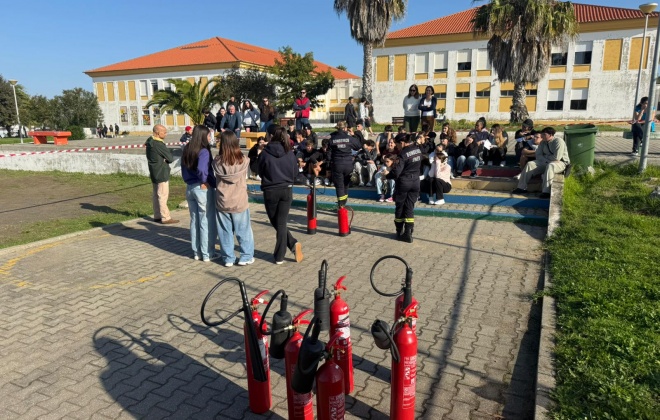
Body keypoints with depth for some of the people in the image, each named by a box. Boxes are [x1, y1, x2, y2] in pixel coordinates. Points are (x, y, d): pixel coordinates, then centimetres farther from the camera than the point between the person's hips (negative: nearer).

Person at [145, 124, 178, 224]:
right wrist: (167, 159, 2)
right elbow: (170, 158, -18)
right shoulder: (158, 144, -21)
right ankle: (165, 218, -1)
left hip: (154, 173, 10)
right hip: (161, 173, -10)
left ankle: (157, 216, 23)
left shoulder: (150, 142, 9)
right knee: (163, 195, -5)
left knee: (155, 195, 14)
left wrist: (163, 160, -4)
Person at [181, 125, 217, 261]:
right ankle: (207, 254, 10)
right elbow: (201, 169, -30)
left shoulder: (186, 150, 8)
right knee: (207, 222, 3)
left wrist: (189, 181, 10)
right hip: (203, 189, -8)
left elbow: (184, 170, 11)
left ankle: (196, 252, 23)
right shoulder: (204, 151, -16)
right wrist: (204, 182, -15)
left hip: (189, 188, 8)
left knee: (194, 221, 15)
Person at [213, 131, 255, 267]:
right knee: (243, 230, 13)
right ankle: (246, 257, 20)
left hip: (222, 201, 1)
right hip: (239, 201, -1)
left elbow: (215, 177, 4)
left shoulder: (217, 161, -9)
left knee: (225, 231, 12)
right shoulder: (243, 161, -11)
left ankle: (228, 258, 20)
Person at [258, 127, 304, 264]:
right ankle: (279, 256, 5)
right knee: (281, 223, 7)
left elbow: (260, 172, 1)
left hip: (270, 191, -2)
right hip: (287, 190, 2)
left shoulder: (265, 153, -9)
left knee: (275, 222, 13)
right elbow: (295, 172, 4)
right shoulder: (289, 153, -5)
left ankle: (293, 244, 5)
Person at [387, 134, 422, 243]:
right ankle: (408, 234, 7)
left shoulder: (403, 154, -18)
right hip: (415, 182, 6)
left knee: (400, 207, 10)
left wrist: (387, 176, -3)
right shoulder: (418, 150, 3)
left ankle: (400, 232, 19)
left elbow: (396, 172, -19)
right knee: (410, 208, 9)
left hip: (404, 182, -6)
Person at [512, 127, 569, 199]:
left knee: (550, 166, -40)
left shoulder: (558, 141, -16)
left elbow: (556, 158, -23)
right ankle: (522, 188, -11)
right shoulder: (543, 142, 6)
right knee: (530, 164, -10)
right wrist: (546, 160, -12)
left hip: (561, 163, -7)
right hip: (546, 163, 7)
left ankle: (546, 192, -43)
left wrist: (545, 157, -8)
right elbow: (538, 155, 7)